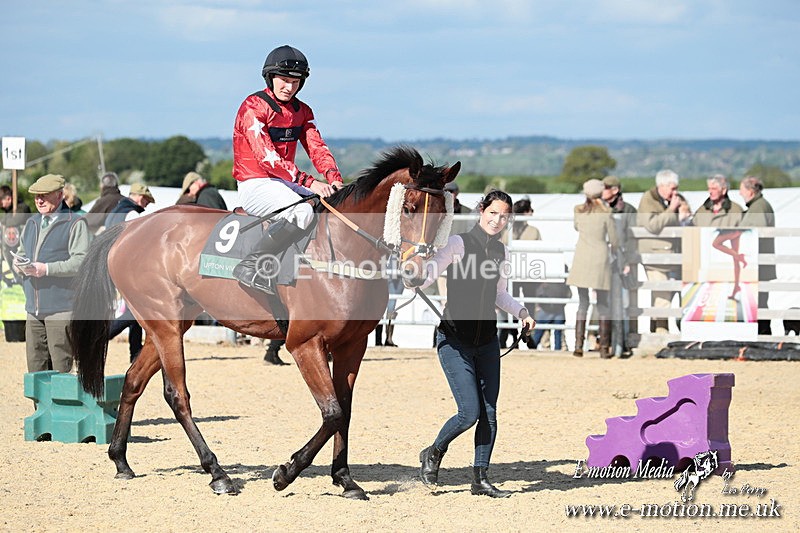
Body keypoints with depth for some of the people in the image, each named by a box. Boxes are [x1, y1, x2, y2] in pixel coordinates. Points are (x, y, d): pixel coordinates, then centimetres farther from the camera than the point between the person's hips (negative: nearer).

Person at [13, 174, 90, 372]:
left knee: (60, 367, -6)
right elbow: (22, 253, 27)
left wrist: (47, 269, -22)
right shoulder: (31, 223, 19)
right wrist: (20, 263, 1)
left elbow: (82, 261, -15)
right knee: (35, 365, 7)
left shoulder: (75, 224, -5)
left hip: (61, 310, -7)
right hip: (34, 309, 7)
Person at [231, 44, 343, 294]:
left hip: (285, 184, 9)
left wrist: (333, 177, -18)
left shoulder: (301, 111, 13)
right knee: (302, 212, -35)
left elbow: (316, 146, 5)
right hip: (255, 185, -8)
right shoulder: (253, 107, -13)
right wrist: (308, 182, -31)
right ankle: (250, 266, -28)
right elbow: (267, 155, -23)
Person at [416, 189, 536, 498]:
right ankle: (433, 453, 16)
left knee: (489, 413, 2)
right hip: (454, 340, -6)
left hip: (487, 341, 6)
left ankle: (480, 478, 12)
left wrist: (521, 311, 4)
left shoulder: (501, 252, 7)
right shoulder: (460, 243, -10)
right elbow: (430, 273, -19)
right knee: (470, 412, -11)